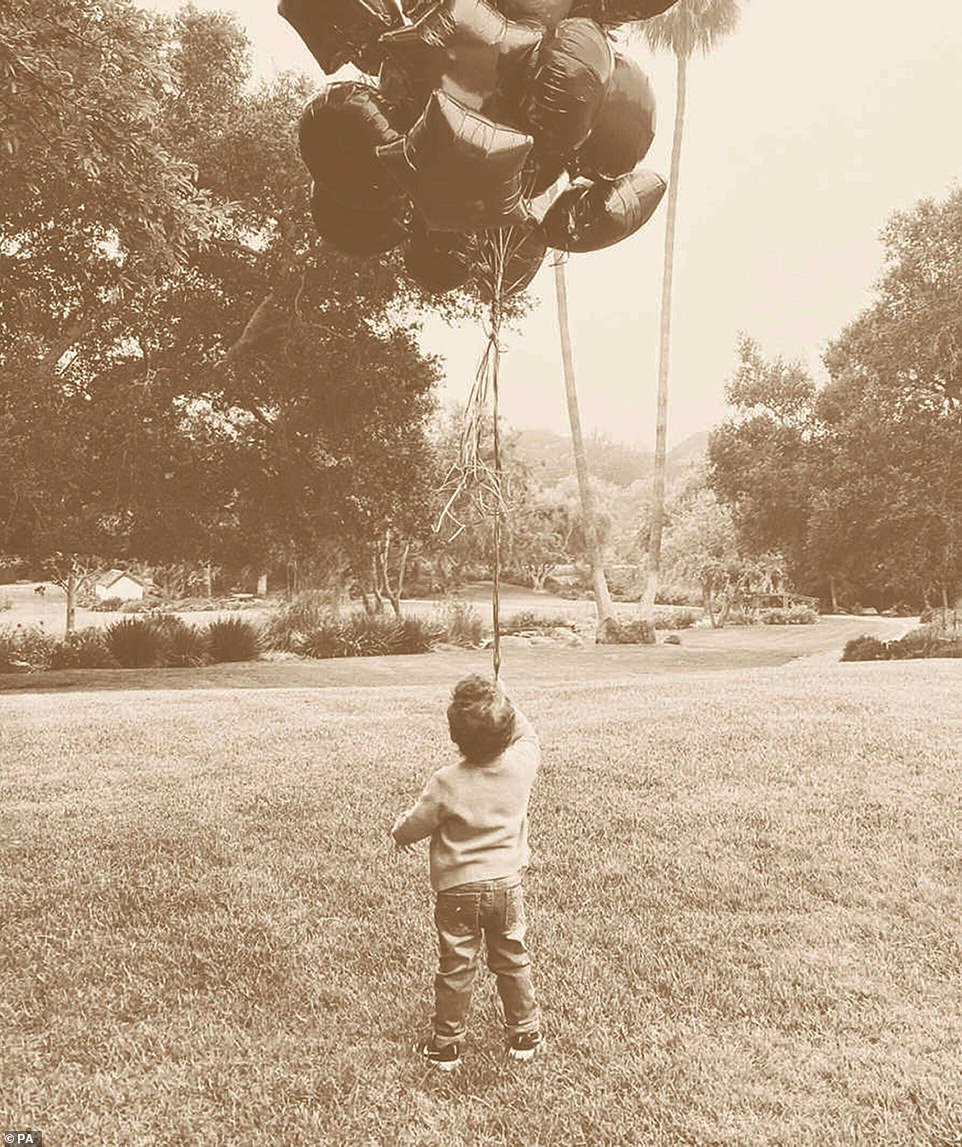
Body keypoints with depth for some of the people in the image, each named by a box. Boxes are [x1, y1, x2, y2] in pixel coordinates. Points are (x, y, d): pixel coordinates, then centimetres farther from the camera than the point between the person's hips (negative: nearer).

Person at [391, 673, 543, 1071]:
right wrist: (502, 706, 6)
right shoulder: (522, 764, -15)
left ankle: (447, 1045, 24)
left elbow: (414, 826, -8)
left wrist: (399, 830, 12)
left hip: (458, 889, -3)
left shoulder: (446, 782, -23)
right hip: (507, 884, 3)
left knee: (455, 968, 11)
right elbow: (528, 735, 10)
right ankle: (525, 1034, 32)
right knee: (513, 962, 19)